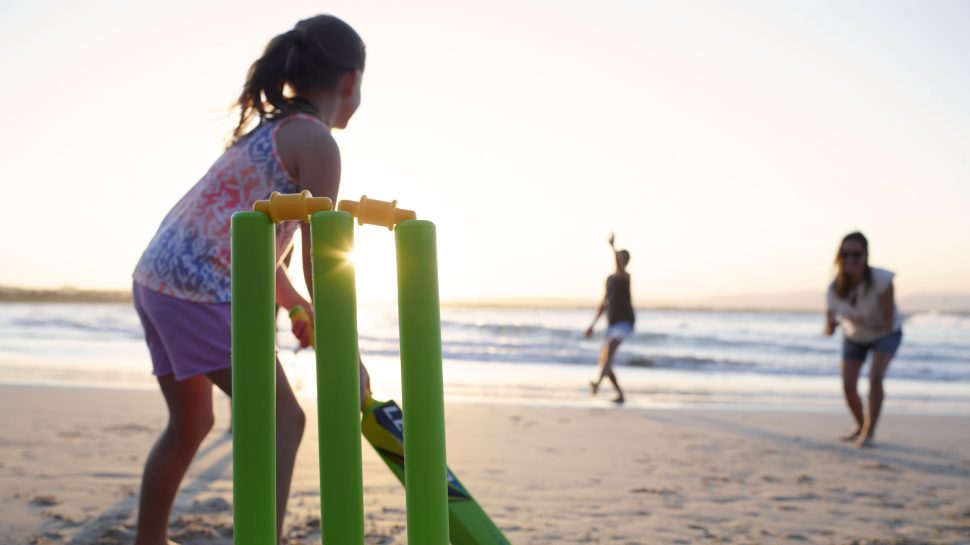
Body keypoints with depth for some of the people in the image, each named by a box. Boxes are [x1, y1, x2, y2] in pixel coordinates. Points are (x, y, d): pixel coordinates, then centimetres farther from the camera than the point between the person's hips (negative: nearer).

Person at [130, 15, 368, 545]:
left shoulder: (268, 128, 20)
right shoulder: (316, 140, -8)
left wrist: (296, 306, 33)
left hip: (154, 277, 10)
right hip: (199, 287, -10)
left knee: (190, 424, 23)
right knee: (283, 418, -4)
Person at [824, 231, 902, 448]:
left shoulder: (881, 280, -38)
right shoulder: (834, 289, -29)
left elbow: (888, 322, -32)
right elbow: (829, 330, -22)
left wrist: (864, 323, -50)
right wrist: (830, 324, -46)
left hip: (885, 333, -3)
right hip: (854, 336, 3)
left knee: (875, 377, -24)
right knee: (848, 385, -3)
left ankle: (869, 432, -9)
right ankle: (861, 426, 26)